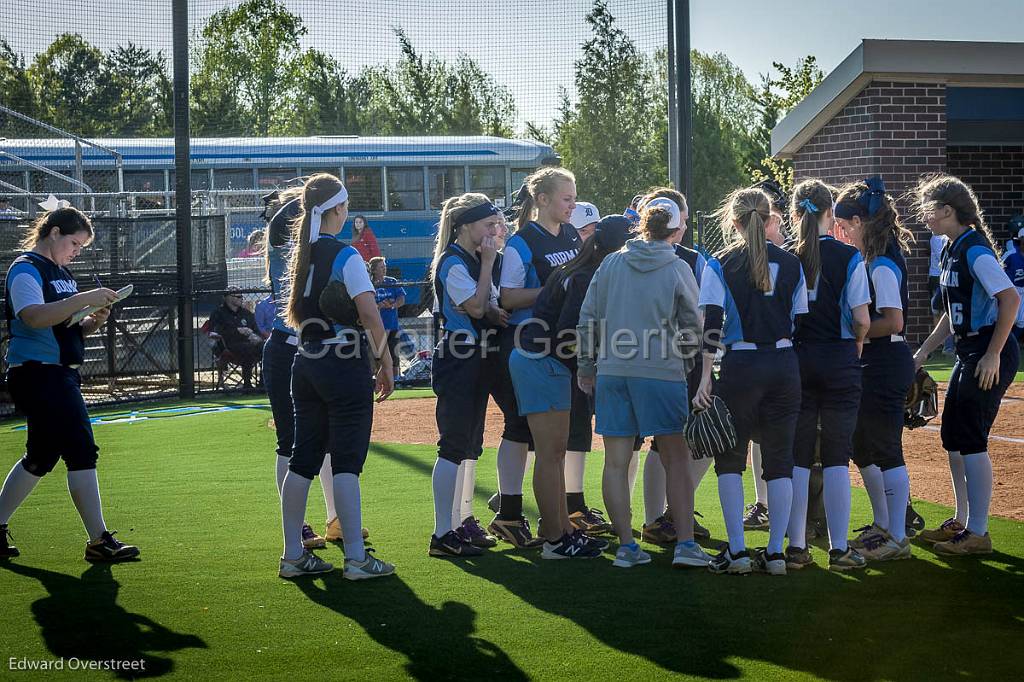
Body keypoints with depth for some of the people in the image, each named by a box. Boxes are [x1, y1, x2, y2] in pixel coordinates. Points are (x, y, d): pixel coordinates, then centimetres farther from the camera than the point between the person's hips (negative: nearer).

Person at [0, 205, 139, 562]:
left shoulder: (61, 273, 18)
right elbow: (34, 317, -28)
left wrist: (92, 322, 2)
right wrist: (85, 299, -30)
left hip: (61, 374, 10)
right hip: (38, 373, -10)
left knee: (41, 457, 15)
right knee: (82, 451, -11)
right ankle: (98, 541, -8)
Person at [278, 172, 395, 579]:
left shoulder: (298, 255, 8)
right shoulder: (345, 256, -12)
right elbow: (371, 316, -16)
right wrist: (385, 365, -10)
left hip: (307, 363, 7)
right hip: (346, 362, -7)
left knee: (304, 458, 10)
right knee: (347, 461, -5)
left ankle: (293, 556, 13)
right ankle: (356, 559, -5)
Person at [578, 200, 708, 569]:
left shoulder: (611, 264, 6)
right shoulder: (678, 269, -2)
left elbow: (587, 319, 8)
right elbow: (694, 327, 2)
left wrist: (587, 369, 17)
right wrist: (684, 359, 21)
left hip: (611, 372, 3)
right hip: (662, 373, -3)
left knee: (616, 462, 6)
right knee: (677, 460, 4)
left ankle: (626, 545, 7)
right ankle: (685, 544, 0)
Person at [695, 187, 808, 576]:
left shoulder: (720, 264, -2)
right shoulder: (791, 264, 7)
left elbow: (711, 323, -9)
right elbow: (801, 322, 8)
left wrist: (706, 378, -11)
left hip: (740, 366, -3)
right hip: (785, 365, 3)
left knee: (730, 459, 7)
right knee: (780, 460, 7)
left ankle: (736, 551, 0)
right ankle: (775, 552, 6)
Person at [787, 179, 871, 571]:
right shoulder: (849, 258, -7)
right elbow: (861, 320, -9)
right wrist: (857, 344, 10)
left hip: (795, 359, 2)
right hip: (839, 360, -2)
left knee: (797, 458, 8)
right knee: (837, 458, 4)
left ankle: (796, 547, 9)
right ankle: (839, 550, 4)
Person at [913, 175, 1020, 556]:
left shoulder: (974, 249, -16)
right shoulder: (952, 250, 14)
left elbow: (1011, 299, -25)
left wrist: (993, 355, -23)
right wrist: (922, 353, 19)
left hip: (990, 354, -10)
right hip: (968, 353, 10)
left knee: (971, 439, -8)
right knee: (952, 437, 15)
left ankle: (978, 534, -2)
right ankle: (961, 522, 26)